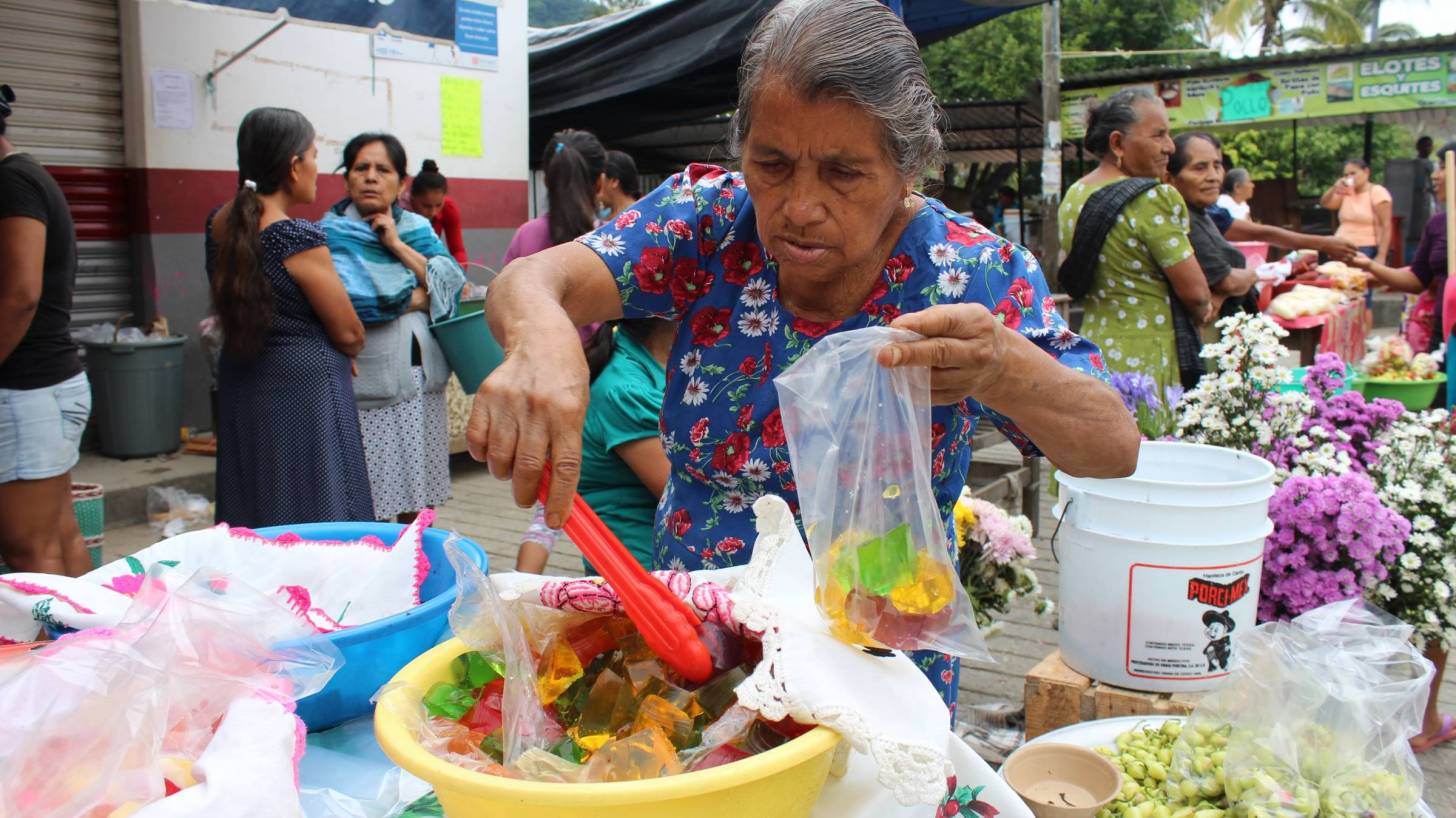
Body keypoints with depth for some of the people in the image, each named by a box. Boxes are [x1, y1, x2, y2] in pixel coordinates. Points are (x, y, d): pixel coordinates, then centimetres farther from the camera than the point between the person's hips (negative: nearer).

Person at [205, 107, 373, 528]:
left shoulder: (219, 224, 3)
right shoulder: (300, 239, -19)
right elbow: (349, 334, -10)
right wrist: (347, 350, 10)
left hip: (241, 384, 8)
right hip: (303, 386, -8)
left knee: (253, 522, 16)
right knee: (315, 513, 1)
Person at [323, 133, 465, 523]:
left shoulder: (418, 227, 14)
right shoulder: (333, 233, -1)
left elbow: (451, 283, -1)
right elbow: (344, 300, -17)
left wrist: (396, 245, -8)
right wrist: (416, 297, -5)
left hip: (423, 379, 5)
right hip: (368, 382, -4)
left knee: (419, 504, 10)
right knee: (366, 508, -3)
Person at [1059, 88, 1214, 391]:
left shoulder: (1073, 196, 9)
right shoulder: (1154, 198, -14)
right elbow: (1195, 292, -13)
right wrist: (1200, 313, 12)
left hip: (1094, 346, 8)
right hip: (1146, 359, -8)